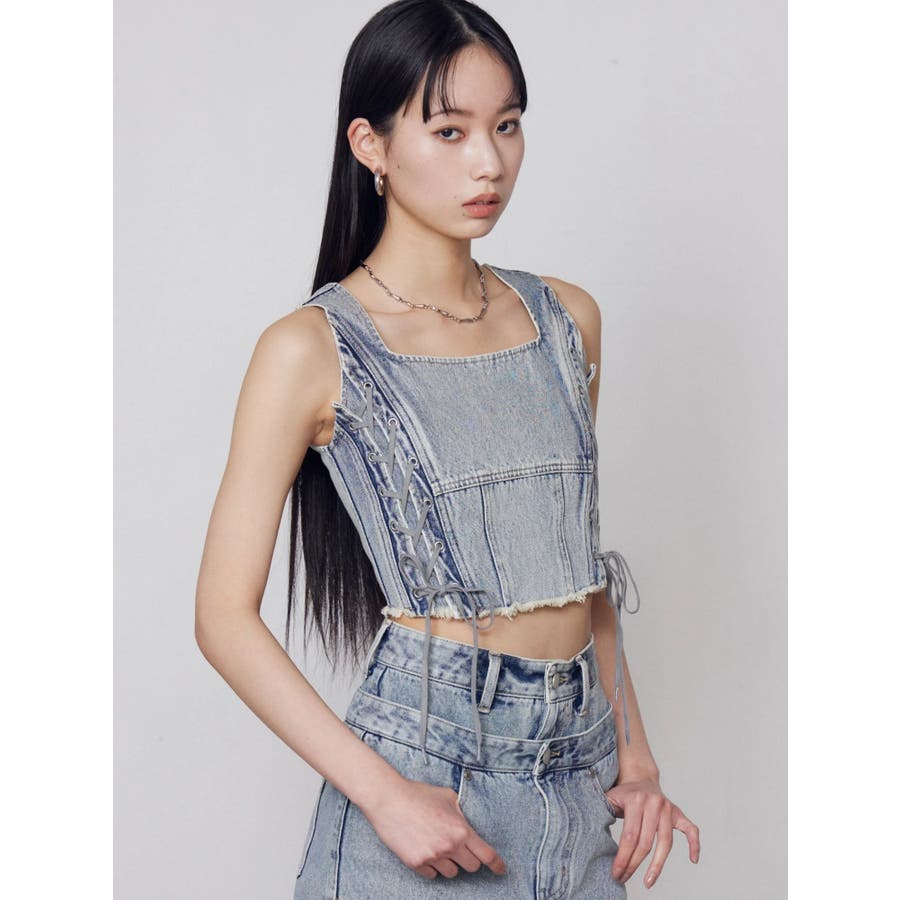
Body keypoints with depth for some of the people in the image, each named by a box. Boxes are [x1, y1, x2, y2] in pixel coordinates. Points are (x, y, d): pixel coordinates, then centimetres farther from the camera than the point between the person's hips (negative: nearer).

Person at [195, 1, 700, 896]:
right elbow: (225, 616, -9)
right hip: (422, 762, -4)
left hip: (579, 775, 5)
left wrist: (634, 751, 7)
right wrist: (384, 792, -16)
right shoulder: (312, 350, -9)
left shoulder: (568, 319, 7)